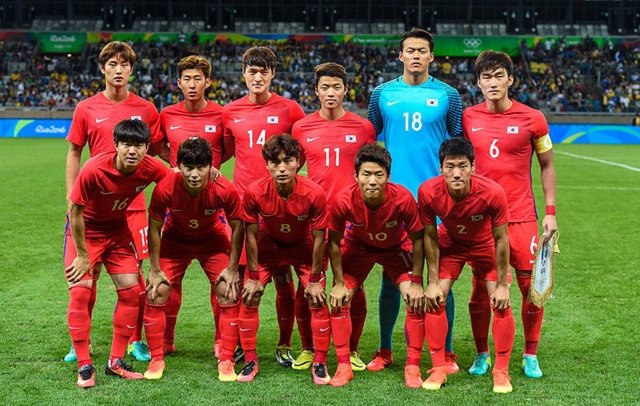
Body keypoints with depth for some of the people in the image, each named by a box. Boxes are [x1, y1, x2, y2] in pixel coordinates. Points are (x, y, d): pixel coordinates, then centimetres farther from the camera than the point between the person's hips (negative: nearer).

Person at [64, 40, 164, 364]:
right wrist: (72, 199, 2)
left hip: (132, 203, 0)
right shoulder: (86, 110, 2)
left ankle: (136, 341, 16)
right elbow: (74, 154, 8)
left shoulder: (145, 109, 3)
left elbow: (158, 154, 11)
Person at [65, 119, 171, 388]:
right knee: (80, 292, -13)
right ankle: (84, 366, -3)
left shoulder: (151, 169, -21)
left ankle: (116, 361, 11)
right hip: (85, 229, -4)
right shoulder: (94, 169, -32)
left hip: (118, 229, 4)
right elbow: (75, 210, -20)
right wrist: (83, 255, -15)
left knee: (131, 290, -1)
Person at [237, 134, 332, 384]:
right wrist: (253, 277, -11)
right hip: (268, 245, 1)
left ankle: (320, 364, 6)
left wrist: (314, 279, -13)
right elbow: (251, 235, -17)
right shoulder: (255, 192, -31)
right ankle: (250, 361, 8)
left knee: (317, 300, -9)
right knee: (249, 297, -7)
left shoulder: (314, 194, -33)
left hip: (304, 248, -1)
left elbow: (318, 239, -20)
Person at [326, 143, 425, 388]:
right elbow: (334, 242, -16)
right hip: (358, 246, 1)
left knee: (416, 301, -13)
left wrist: (416, 282, -16)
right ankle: (344, 367, 3)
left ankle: (412, 367, 2)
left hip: (397, 248, 0)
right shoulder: (342, 201, -34)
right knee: (339, 300, -10)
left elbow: (417, 239, -19)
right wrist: (339, 283, -13)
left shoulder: (403, 199, -36)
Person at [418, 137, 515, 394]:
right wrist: (433, 282, -14)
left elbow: (500, 240, -22)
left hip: (485, 245, -1)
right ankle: (439, 368, 3)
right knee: (434, 300, -11)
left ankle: (501, 371, 6)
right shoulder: (428, 192, -32)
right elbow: (430, 237, -16)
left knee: (502, 303, -10)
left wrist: (502, 285, -16)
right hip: (450, 244, 1)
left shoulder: (492, 193, -36)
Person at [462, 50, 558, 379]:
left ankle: (530, 356, 19)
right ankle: (481, 355, 20)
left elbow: (547, 166, 7)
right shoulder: (468, 118, 2)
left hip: (521, 216, -1)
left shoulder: (532, 118, -2)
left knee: (531, 287, 2)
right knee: (480, 289, 5)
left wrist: (550, 211, 1)